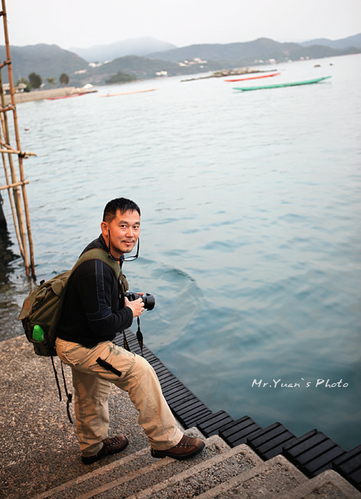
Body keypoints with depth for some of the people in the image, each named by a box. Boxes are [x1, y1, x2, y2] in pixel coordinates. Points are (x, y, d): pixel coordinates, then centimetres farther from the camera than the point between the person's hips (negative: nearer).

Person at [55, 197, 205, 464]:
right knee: (139, 370, -12)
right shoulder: (96, 269, -33)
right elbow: (102, 325, -30)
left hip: (80, 340, 10)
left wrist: (122, 302, 1)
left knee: (91, 395, 25)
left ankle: (92, 446, 49)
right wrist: (129, 313, -13)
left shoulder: (107, 254, 0)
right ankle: (166, 440, 3)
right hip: (80, 347, -10)